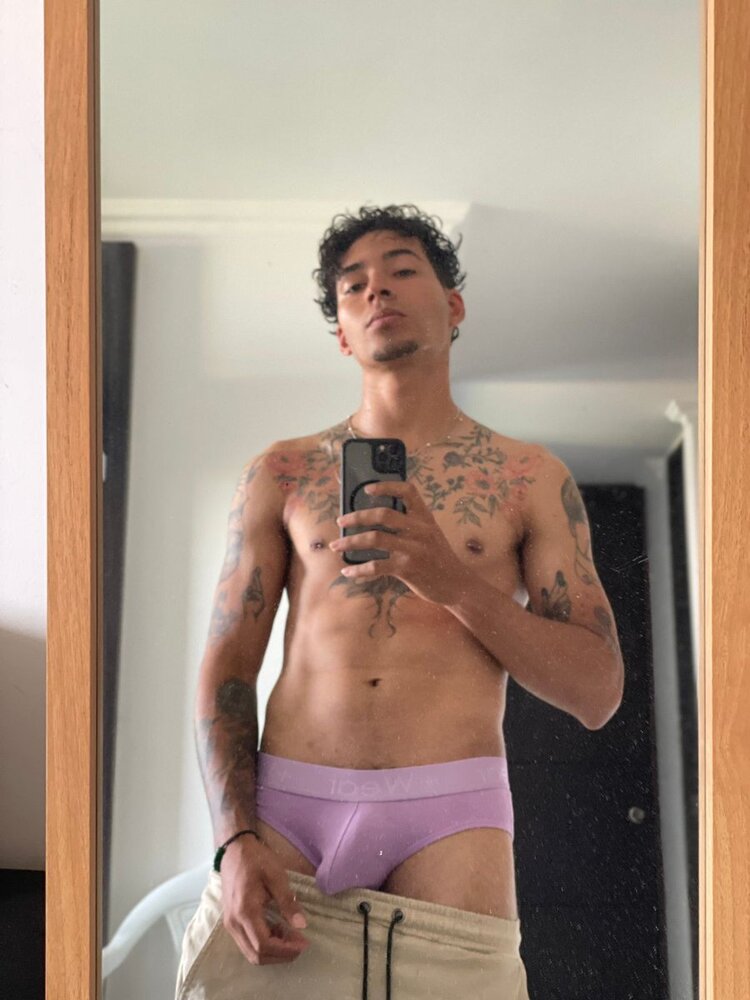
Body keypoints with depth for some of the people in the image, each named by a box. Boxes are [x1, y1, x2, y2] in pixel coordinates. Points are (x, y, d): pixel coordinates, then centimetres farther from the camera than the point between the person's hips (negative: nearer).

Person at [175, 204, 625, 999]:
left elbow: (597, 693, 2)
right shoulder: (282, 472, 9)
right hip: (282, 807, 1)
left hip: (449, 815, -1)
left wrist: (454, 580, -12)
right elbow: (226, 667, 6)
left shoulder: (531, 478, 7)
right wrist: (237, 839, -9)